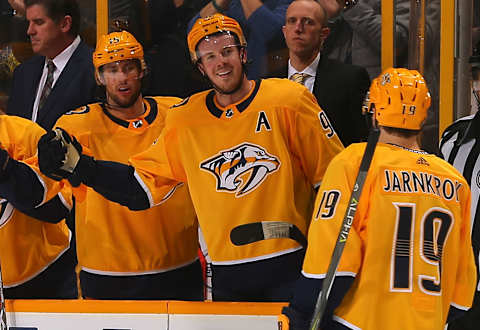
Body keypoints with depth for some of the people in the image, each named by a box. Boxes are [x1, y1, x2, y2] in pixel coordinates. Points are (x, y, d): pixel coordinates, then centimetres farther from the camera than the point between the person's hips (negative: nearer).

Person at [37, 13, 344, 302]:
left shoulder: (289, 99, -2)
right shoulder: (185, 119, 6)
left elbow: (332, 175, 0)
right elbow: (144, 184, 10)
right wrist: (78, 165, 1)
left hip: (290, 265, -2)